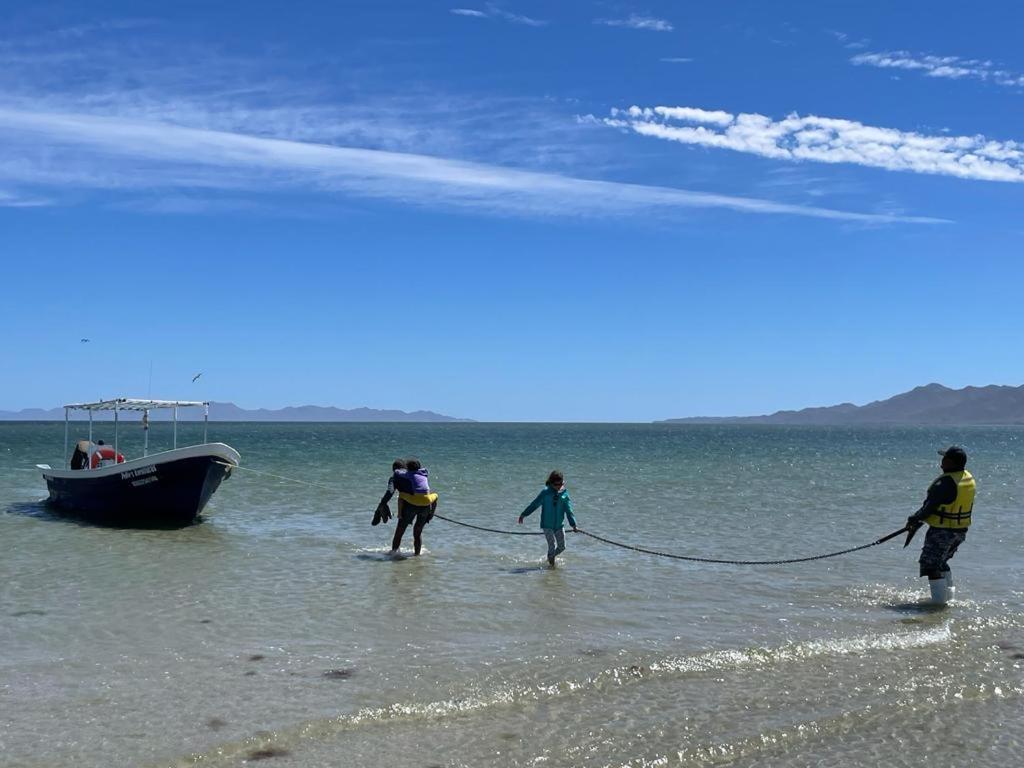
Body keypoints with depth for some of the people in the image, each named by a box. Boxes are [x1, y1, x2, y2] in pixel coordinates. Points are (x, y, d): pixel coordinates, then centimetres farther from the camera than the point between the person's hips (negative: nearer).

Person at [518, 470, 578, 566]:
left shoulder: (564, 494, 0)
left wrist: (573, 524, -7)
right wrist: (523, 515, -1)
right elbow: (534, 504, -3)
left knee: (562, 547, 8)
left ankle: (550, 558, 35)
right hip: (547, 525, -4)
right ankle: (551, 564, 10)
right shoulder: (546, 492, -8)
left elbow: (569, 511, 0)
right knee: (552, 546, -9)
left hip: (559, 525, 4)